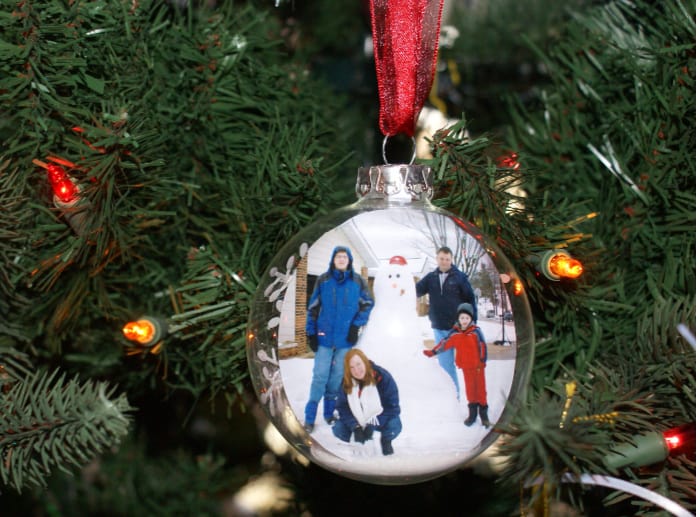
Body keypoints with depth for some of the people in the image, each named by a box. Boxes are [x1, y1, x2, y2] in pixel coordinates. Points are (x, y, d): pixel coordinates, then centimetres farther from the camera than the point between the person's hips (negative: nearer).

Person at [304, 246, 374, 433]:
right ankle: (310, 417, 2)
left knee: (337, 376, 8)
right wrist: (311, 332, -1)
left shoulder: (358, 281, 2)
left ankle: (329, 412, 20)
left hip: (346, 337, 1)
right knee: (320, 375, -4)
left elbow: (368, 304, 7)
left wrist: (356, 325, -4)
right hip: (325, 336, -1)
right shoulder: (323, 280, 0)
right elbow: (313, 307, 3)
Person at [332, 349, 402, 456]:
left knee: (394, 425, -33)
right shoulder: (346, 382, -15)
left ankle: (386, 441, 5)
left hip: (379, 419, -3)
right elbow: (343, 408, -11)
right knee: (338, 429, -21)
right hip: (357, 421, 3)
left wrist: (372, 425, -31)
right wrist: (355, 427, -27)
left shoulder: (383, 377, -25)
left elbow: (391, 406, -22)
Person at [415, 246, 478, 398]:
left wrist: (472, 322, -8)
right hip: (439, 328, 4)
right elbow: (416, 290, -5)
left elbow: (470, 299, -5)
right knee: (445, 363, 9)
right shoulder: (431, 278, 5)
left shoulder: (460, 277, -5)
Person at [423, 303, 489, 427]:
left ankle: (484, 414, 12)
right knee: (470, 389, 12)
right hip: (466, 366, 3)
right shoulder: (455, 334, -5)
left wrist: (483, 360, -13)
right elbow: (445, 344, 0)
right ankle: (472, 413, 22)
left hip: (478, 365, -3)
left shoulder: (475, 332, -13)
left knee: (481, 389, 4)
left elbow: (482, 346, -11)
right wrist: (433, 352, -2)